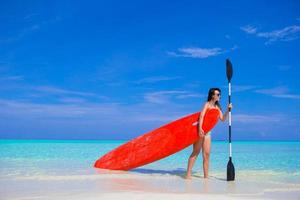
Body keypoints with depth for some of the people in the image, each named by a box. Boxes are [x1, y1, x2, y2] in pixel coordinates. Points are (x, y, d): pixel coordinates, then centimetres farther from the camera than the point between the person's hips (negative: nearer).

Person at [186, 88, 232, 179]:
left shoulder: (217, 107, 12)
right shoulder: (207, 104, -9)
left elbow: (222, 119, 8)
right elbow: (201, 116, -23)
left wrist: (228, 110, -6)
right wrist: (200, 128, -35)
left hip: (208, 132, 7)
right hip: (201, 130, -7)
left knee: (207, 154, 5)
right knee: (196, 152, -6)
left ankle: (206, 176, 9)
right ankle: (188, 174, -3)